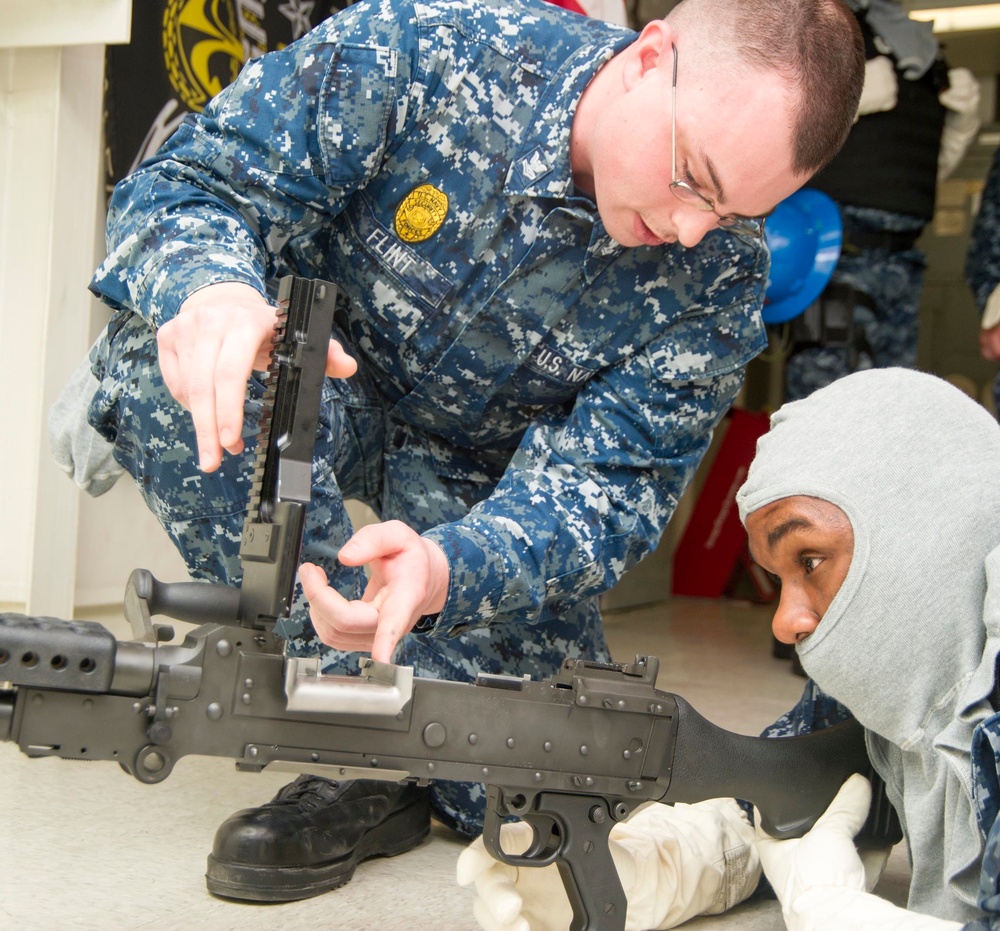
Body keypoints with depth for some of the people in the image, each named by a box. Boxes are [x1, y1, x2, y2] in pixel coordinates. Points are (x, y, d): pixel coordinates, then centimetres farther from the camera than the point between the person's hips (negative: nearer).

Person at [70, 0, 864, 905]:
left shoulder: (721, 272, -21)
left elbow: (601, 485, -22)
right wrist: (211, 289, -48)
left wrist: (445, 568, -45)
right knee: (159, 353, -35)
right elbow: (188, 188, -22)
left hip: (490, 477, 0)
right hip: (334, 392, 1)